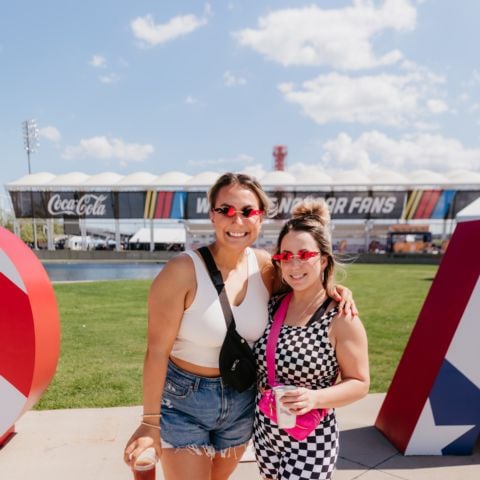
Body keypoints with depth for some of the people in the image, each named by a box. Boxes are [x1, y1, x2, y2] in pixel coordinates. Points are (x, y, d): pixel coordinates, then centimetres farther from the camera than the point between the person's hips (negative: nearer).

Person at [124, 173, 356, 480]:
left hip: (242, 401, 5)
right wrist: (151, 422, -13)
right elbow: (157, 351, -18)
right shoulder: (183, 271, -23)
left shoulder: (266, 266, -8)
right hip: (183, 402, -5)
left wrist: (336, 290, -9)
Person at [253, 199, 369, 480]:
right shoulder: (273, 304, -2)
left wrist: (315, 398, -26)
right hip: (265, 430, 6)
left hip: (311, 440, -5)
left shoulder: (341, 318, -17)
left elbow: (359, 383, -12)